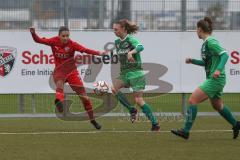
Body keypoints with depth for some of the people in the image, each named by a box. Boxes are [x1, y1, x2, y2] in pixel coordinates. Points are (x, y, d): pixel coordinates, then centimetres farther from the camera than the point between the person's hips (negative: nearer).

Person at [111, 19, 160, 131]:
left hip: (135, 72, -7)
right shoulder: (117, 42, 12)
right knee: (114, 88, -19)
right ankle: (132, 110, -5)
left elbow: (140, 47, -32)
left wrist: (131, 52, -49)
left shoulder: (131, 39, -11)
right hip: (124, 73, 7)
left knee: (138, 100, -11)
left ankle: (155, 123, 0)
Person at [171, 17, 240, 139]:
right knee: (217, 105, 26)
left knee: (192, 100, -14)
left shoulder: (211, 42, -14)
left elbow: (224, 55, -23)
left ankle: (185, 131, -14)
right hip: (213, 80, 10)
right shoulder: (206, 43, 15)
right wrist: (192, 61, 13)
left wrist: (219, 69, -35)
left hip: (215, 79, -10)